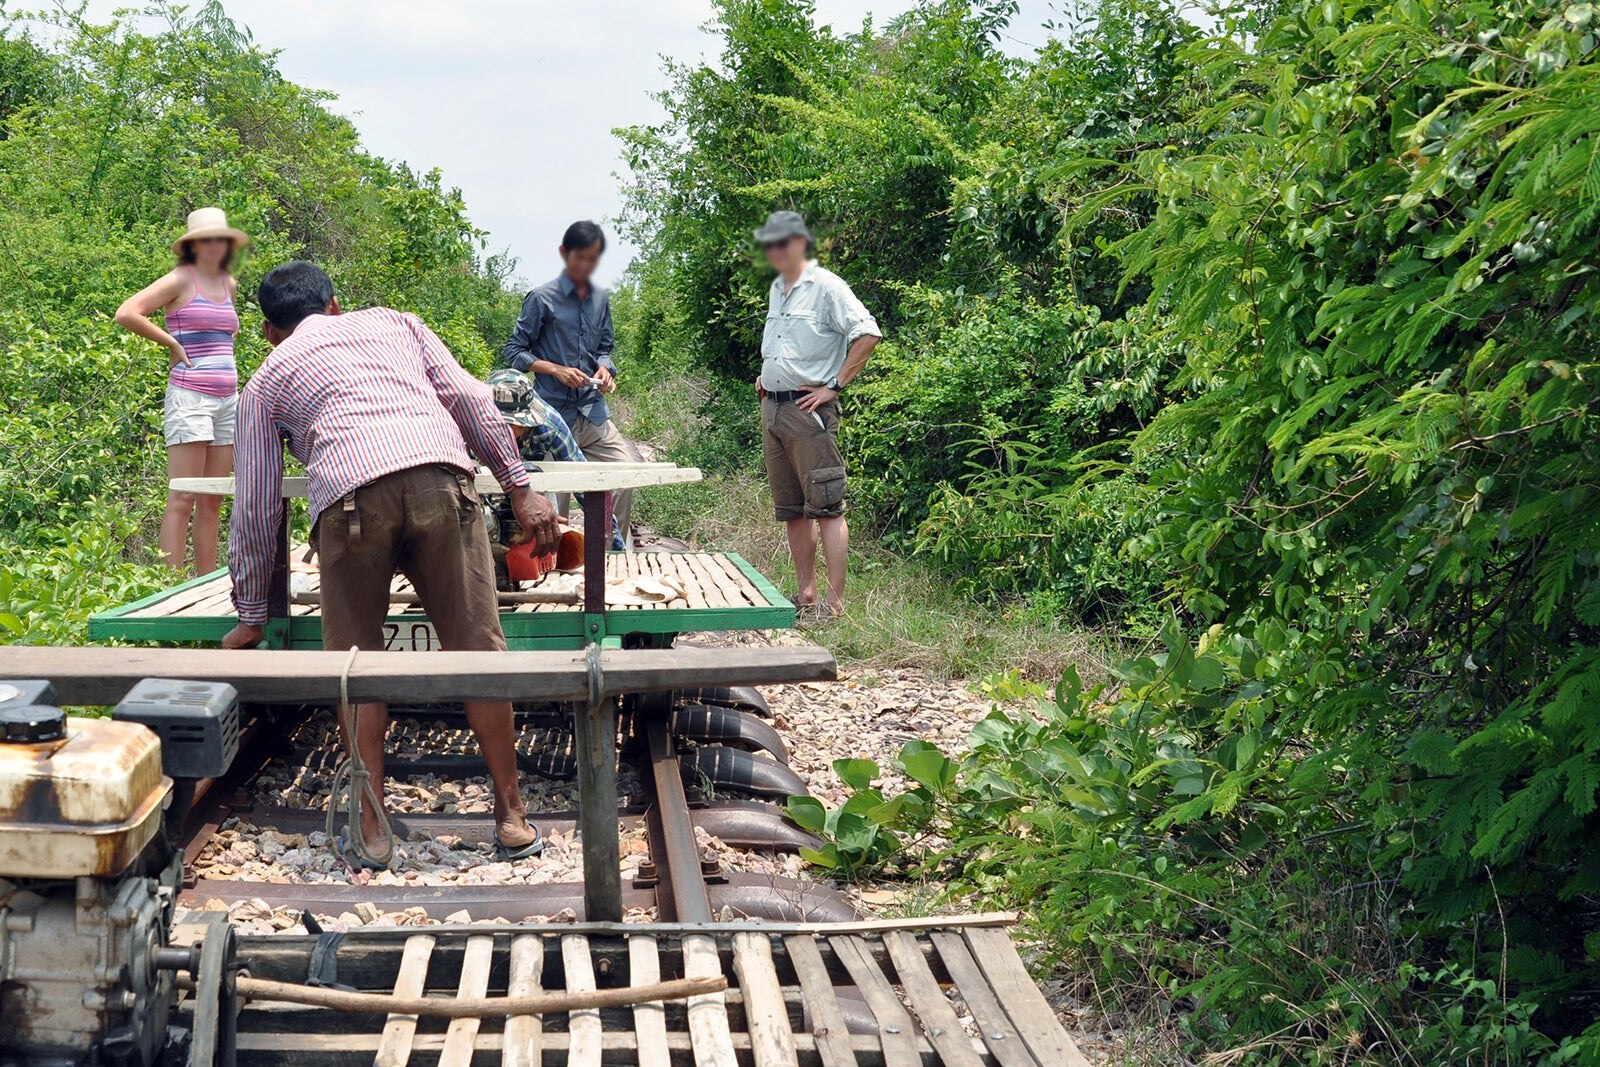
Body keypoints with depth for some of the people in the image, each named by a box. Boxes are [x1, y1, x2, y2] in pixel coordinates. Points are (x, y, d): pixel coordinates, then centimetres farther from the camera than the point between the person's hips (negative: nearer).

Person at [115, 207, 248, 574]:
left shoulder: (229, 283, 15)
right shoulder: (181, 279, -5)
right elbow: (126, 314, -15)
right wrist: (172, 343, -9)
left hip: (228, 397, 7)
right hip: (190, 396, -7)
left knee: (212, 502, 9)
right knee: (182, 499, -8)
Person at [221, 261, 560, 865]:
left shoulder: (266, 383, 29)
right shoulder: (392, 324, 33)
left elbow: (255, 508, 27)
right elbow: (469, 399, 19)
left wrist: (251, 616, 34)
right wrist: (520, 489, 18)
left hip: (347, 495, -1)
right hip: (441, 477, 1)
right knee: (477, 650, 6)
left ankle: (371, 831, 12)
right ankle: (512, 816, 11)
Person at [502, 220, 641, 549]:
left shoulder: (600, 299, 10)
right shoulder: (543, 298, -6)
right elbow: (513, 351, -3)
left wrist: (604, 369, -2)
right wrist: (556, 370, -15)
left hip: (594, 411, 5)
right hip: (556, 414, -5)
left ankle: (615, 550, 5)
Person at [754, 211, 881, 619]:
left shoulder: (826, 287, -9)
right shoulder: (777, 289, 17)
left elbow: (868, 335, -18)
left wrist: (834, 386, -16)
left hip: (809, 409, -9)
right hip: (771, 408, 9)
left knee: (826, 507, -8)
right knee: (792, 509, 12)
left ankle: (835, 602, -9)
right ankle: (805, 593, 19)